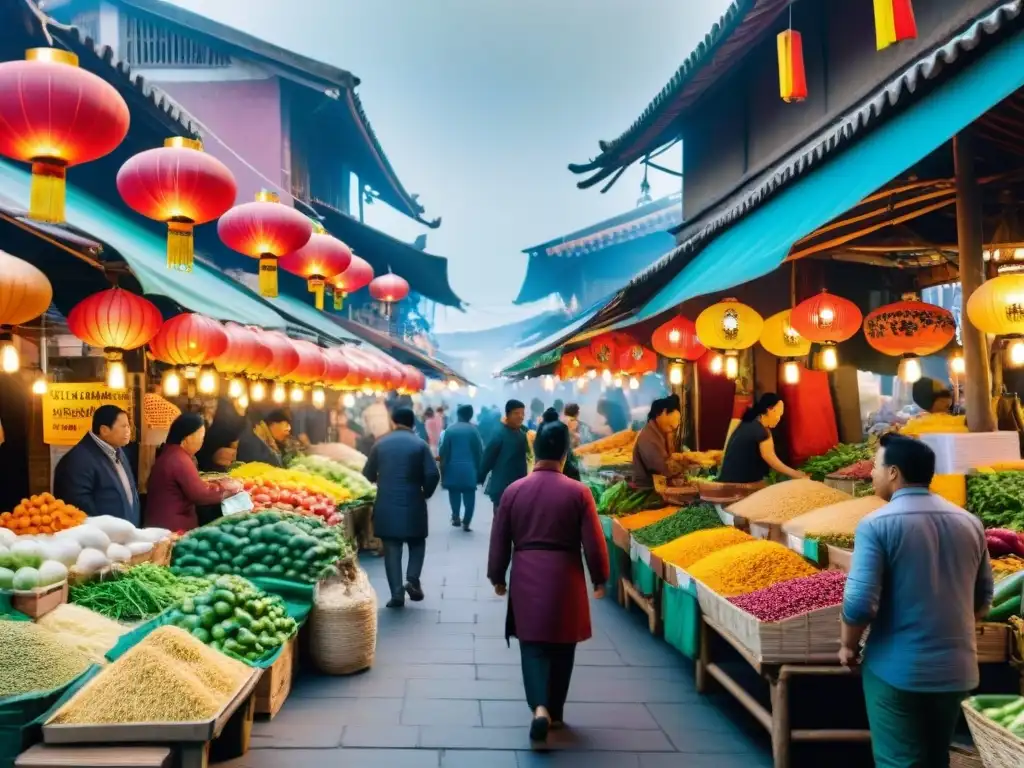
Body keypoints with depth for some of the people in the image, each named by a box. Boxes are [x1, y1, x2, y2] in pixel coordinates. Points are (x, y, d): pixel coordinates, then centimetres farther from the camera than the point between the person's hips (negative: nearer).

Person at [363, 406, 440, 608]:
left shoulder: (380, 443, 5)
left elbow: (368, 475, 8)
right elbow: (433, 475, -11)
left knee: (391, 548, 6)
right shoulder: (420, 444, -3)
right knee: (417, 543, 16)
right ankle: (412, 580, -1)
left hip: (386, 505, 2)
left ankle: (397, 593, 2)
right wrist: (425, 493, 6)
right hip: (413, 504, -1)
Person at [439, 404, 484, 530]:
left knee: (454, 493, 15)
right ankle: (466, 522, -2)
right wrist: (479, 469, 7)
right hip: (469, 468, -1)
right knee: (469, 495, 3)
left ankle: (456, 516, 10)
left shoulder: (450, 429, 1)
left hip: (453, 468, 1)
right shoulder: (474, 429, -1)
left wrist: (443, 471, 7)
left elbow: (444, 451, 0)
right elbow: (479, 450, -1)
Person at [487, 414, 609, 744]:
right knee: (561, 646, 14)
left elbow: (499, 541, 3)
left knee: (533, 644, 8)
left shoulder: (514, 490, -3)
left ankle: (540, 707, -10)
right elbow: (593, 543, -5)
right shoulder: (578, 492, -8)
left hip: (526, 578, 1)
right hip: (565, 578, -1)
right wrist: (599, 579, 9)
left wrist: (497, 577, 16)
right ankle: (555, 711, 26)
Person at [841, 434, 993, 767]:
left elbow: (860, 603, -21)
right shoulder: (970, 522, 3)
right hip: (957, 667, 6)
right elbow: (983, 596, 12)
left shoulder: (877, 524, -16)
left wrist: (849, 646, -3)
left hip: (897, 669, -6)